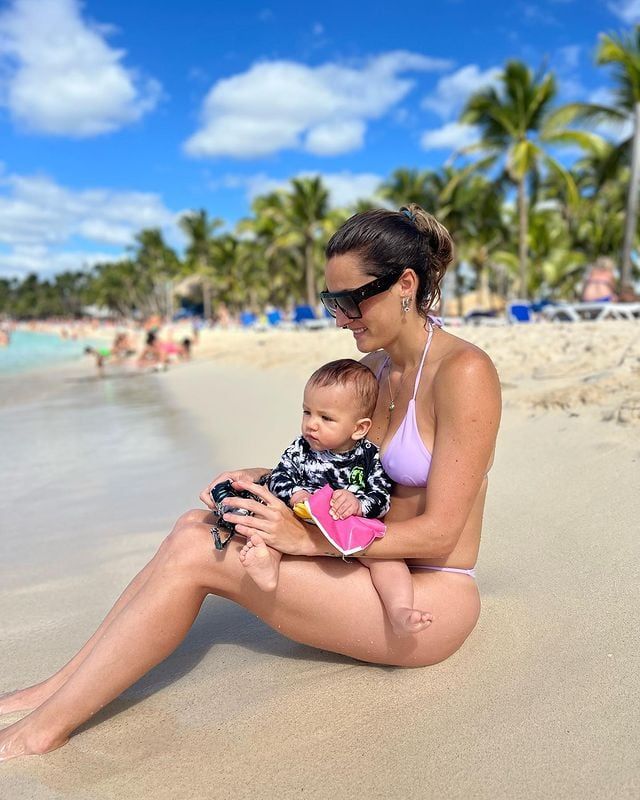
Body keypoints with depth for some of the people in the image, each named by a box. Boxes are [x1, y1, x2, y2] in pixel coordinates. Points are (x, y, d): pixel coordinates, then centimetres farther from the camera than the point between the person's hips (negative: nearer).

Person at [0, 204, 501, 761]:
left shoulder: (463, 372, -18)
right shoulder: (375, 364, 7)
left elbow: (438, 531, -20)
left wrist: (308, 538, -24)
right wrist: (263, 480, -4)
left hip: (431, 598, -8)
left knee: (195, 554, -18)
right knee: (195, 525, -6)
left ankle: (45, 727, -3)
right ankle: (59, 687, 4)